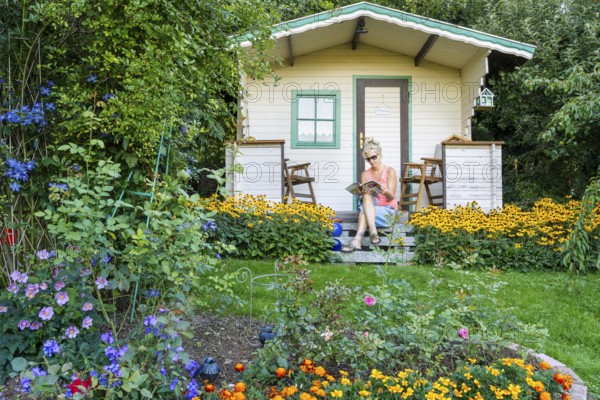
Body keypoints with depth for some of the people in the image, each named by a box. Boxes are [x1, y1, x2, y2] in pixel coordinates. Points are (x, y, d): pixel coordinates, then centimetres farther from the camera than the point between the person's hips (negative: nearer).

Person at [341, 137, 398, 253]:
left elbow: (391, 197, -10)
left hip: (387, 210, -3)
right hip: (369, 208, 3)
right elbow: (363, 194, 1)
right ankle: (373, 233, -45)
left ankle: (357, 241, -45)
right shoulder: (365, 174, 11)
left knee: (363, 210, -31)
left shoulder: (390, 171, -1)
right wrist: (361, 192, -24)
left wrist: (385, 192, -34)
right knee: (366, 196, -30)